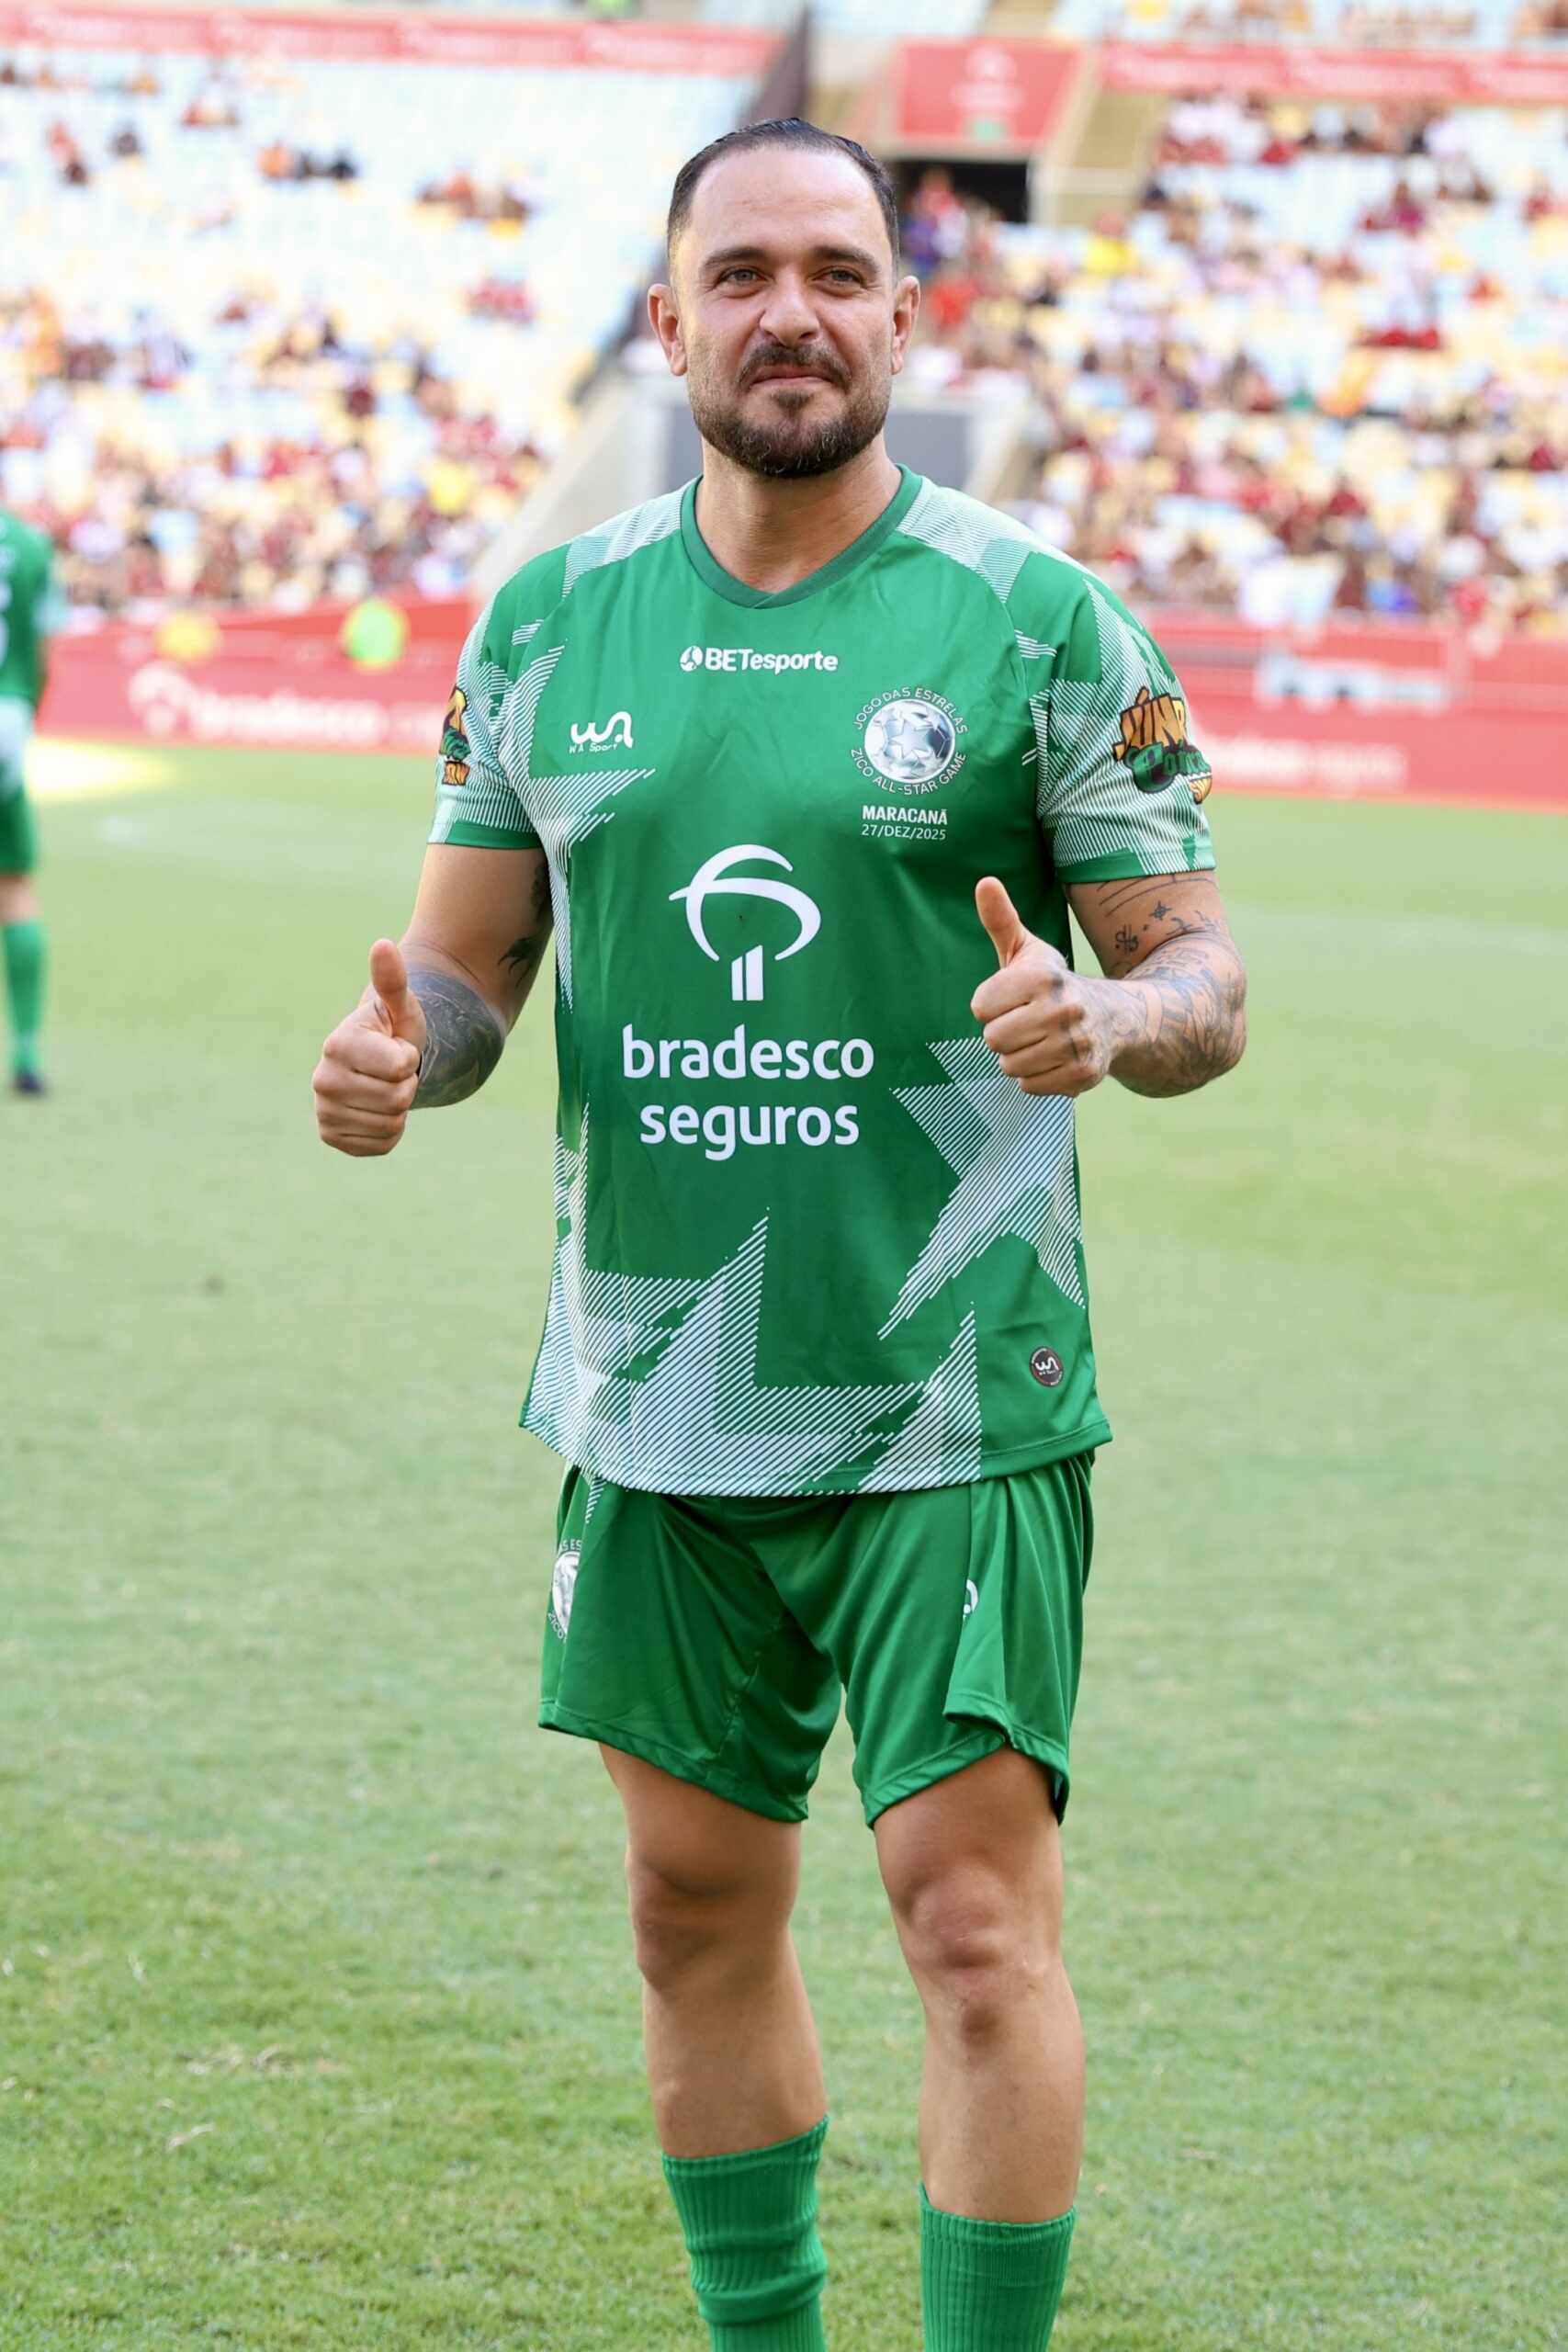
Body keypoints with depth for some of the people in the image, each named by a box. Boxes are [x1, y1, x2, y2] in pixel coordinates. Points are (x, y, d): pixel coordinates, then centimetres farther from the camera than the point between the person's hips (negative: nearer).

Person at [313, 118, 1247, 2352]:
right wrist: (398, 1053, -10)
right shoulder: (547, 621, 7)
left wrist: (1114, 1018, -24)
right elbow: (471, 956, 13)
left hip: (957, 1403, -4)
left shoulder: (1041, 619, -3)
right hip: (654, 1401, 4)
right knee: (699, 1912, 12)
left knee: (979, 1920, -9)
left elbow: (1202, 972, -1)